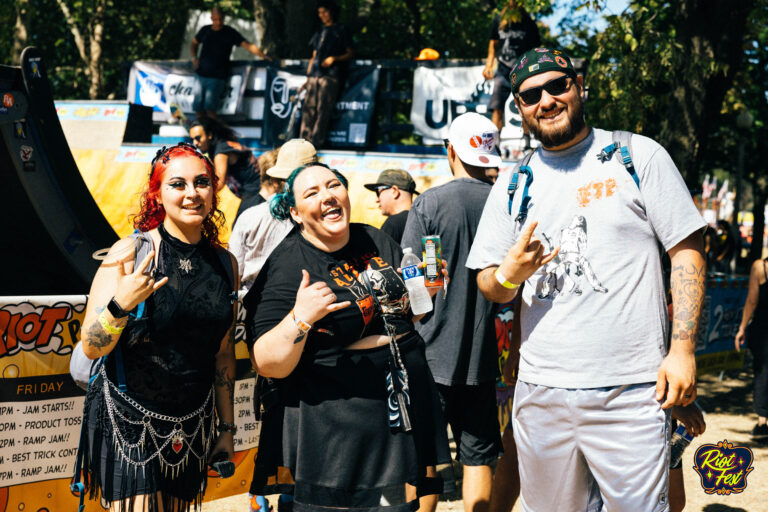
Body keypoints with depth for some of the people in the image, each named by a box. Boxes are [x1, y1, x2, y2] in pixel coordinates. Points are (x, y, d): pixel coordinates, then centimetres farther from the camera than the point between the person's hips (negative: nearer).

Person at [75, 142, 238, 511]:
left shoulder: (224, 263, 4)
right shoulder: (132, 252, -11)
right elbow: (91, 348, -12)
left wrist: (227, 427, 15)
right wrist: (120, 305, -31)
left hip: (193, 423, 5)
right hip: (129, 421, -5)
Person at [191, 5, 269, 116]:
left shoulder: (230, 33, -2)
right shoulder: (205, 30, 9)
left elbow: (248, 45, -9)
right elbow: (194, 43, 26)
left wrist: (264, 56, -22)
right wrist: (194, 58, 8)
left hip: (217, 77, -4)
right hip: (201, 74, 4)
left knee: (210, 107, -17)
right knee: (199, 108, 4)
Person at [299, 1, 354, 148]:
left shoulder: (341, 30, 8)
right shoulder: (320, 32, 25)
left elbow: (350, 53, 4)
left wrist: (334, 59, -13)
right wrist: (308, 77, 18)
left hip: (330, 75, -6)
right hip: (314, 75, 6)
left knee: (323, 109, -12)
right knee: (308, 108, -4)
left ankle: (316, 141, -15)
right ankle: (305, 140, -5)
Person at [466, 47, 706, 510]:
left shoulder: (640, 156, 3)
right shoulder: (513, 186, 13)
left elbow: (687, 250, 1)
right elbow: (491, 288, 14)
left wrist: (683, 350, -9)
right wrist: (507, 274, -10)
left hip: (629, 390, -3)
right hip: (540, 393, 4)